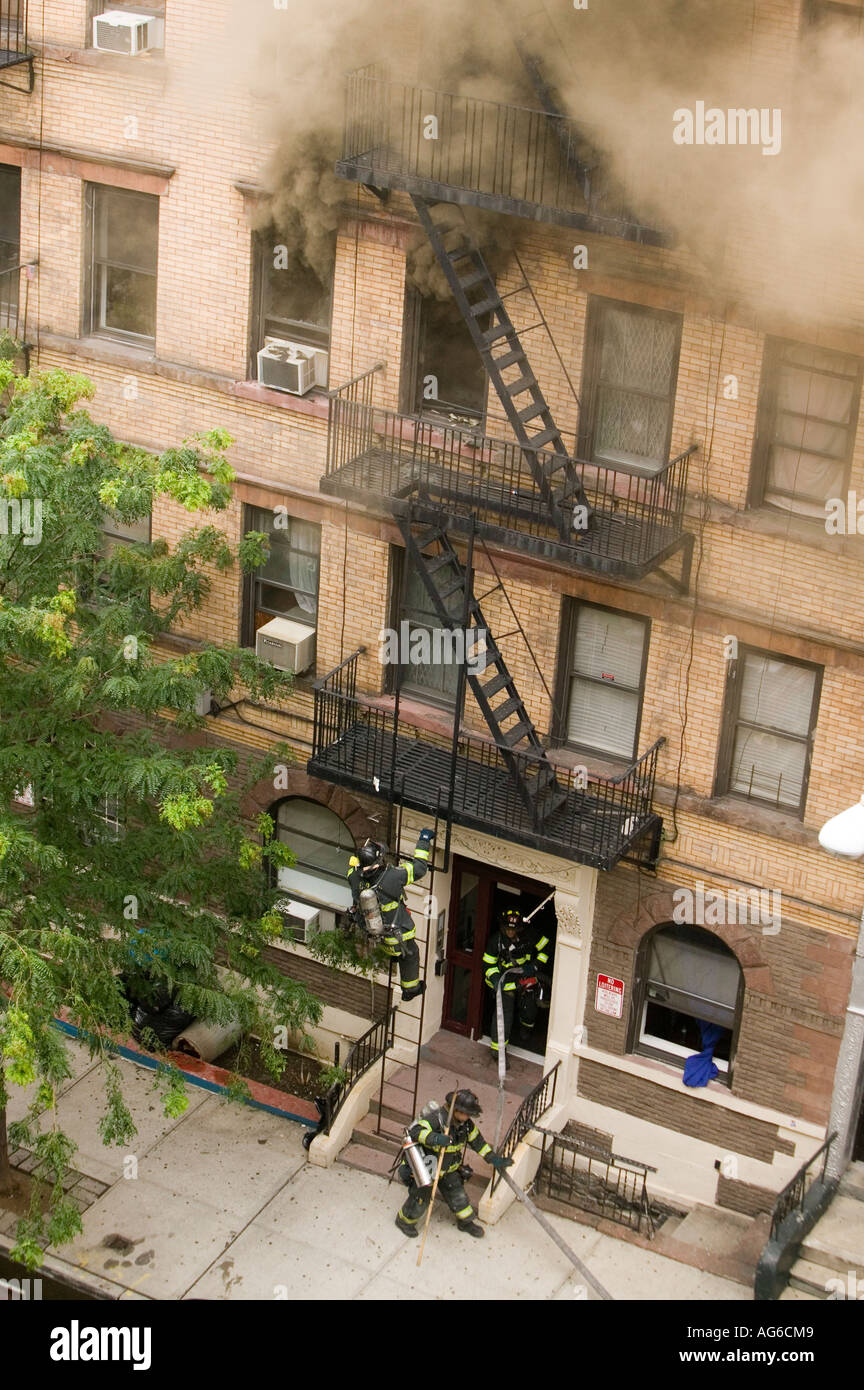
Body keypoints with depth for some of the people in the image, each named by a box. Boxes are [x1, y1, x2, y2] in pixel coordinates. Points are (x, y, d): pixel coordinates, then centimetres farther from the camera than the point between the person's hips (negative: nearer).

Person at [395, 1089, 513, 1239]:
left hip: (449, 1169, 6)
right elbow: (415, 1131, -44)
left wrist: (495, 1159, 2)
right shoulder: (436, 1119, -33)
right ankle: (404, 1221, 36)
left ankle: (466, 1222, 39)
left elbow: (477, 1141, 4)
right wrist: (435, 1138, -60)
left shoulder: (465, 1124, -9)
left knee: (457, 1195, 13)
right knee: (420, 1199, 8)